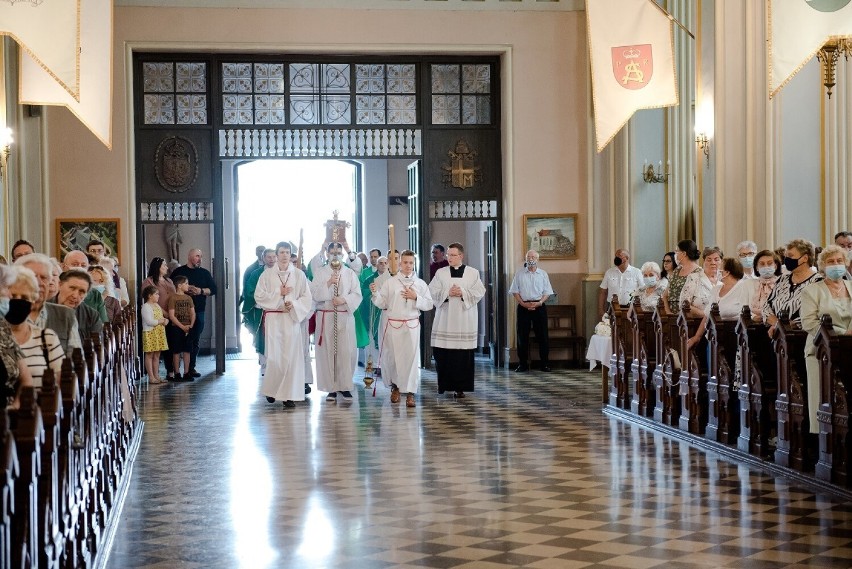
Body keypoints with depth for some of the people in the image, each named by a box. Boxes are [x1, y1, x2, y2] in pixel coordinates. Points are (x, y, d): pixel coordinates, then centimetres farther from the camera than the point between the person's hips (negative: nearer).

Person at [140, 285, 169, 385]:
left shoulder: (157, 306, 17)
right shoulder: (146, 307, -11)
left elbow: (162, 318, 21)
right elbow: (149, 321, -21)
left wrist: (165, 320, -2)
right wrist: (161, 321, -10)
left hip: (159, 333, 8)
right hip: (150, 333, -8)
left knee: (157, 355, 9)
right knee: (149, 355, -3)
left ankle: (156, 375, 13)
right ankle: (151, 377, -3)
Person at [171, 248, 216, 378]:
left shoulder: (204, 273, 13)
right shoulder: (179, 271, 5)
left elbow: (213, 289, 8)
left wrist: (200, 291, -8)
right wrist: (184, 289, -12)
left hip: (198, 310, 3)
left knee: (195, 340, 3)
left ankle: (191, 367, 10)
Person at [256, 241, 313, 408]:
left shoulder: (299, 274, 5)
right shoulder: (267, 274, 4)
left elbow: (307, 297, 4)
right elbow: (258, 296, 0)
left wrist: (294, 304, -12)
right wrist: (278, 293, -7)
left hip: (292, 318, 1)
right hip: (273, 318, -1)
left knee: (291, 356, -3)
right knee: (274, 356, -5)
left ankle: (289, 395, 2)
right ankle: (271, 389, 17)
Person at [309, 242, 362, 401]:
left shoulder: (350, 273, 9)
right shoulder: (320, 272, 7)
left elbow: (357, 295, 3)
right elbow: (314, 293, -3)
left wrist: (344, 300, -13)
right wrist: (328, 283, -15)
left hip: (345, 317, 1)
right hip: (325, 316, -1)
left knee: (346, 351, -3)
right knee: (327, 351, -2)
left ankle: (344, 385, 8)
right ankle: (331, 388, 3)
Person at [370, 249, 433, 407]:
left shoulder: (420, 283, 6)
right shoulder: (389, 282, 5)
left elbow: (429, 304, 5)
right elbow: (382, 304, 5)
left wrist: (416, 298, -9)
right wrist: (375, 293, -12)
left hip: (412, 325, 0)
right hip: (393, 324, 0)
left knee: (411, 357, -5)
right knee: (391, 357, 3)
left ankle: (410, 393, -2)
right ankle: (395, 386, 26)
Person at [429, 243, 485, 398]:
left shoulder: (473, 273, 5)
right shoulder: (440, 272, 7)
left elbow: (480, 292, 0)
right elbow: (432, 291, 2)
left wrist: (463, 293, -12)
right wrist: (447, 293, -12)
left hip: (464, 319, -1)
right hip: (444, 319, 1)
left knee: (463, 354, -2)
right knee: (442, 353, -2)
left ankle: (460, 387, 6)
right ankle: (443, 384, 10)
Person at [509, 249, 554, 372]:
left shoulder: (543, 274, 8)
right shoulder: (519, 274, 8)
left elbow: (547, 292, 5)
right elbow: (515, 291, 5)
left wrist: (539, 303, -11)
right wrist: (523, 304, -9)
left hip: (539, 306, 0)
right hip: (523, 306, 0)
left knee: (542, 335, -1)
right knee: (522, 335, 1)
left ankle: (545, 364, 5)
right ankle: (523, 364, 8)